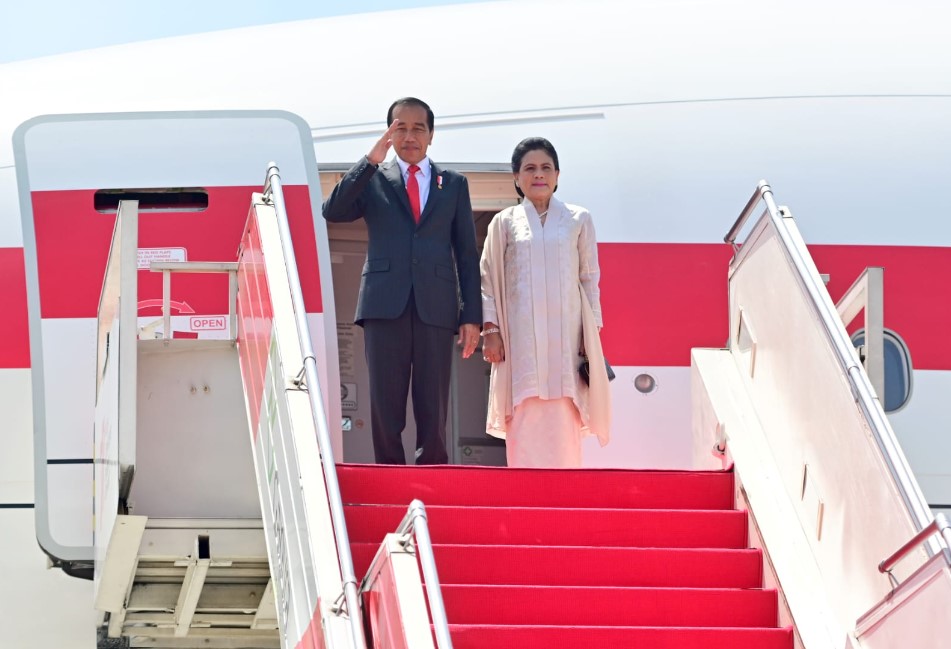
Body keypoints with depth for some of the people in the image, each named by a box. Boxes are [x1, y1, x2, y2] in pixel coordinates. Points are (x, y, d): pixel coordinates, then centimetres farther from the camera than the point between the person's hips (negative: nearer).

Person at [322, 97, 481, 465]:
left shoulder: (453, 184, 16)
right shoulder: (372, 179, 14)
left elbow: (466, 253, 12)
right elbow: (333, 212, -3)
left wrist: (472, 315, 3)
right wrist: (371, 160, -7)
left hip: (435, 307, 1)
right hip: (385, 304, 0)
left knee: (434, 412, -2)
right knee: (385, 408, -3)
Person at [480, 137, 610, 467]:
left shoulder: (578, 220, 9)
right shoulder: (504, 223, 9)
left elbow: (590, 279, 9)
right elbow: (489, 280, 9)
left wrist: (592, 333, 3)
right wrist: (490, 330, -1)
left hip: (566, 336, 0)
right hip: (521, 339, 0)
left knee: (565, 425, -4)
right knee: (525, 423, -6)